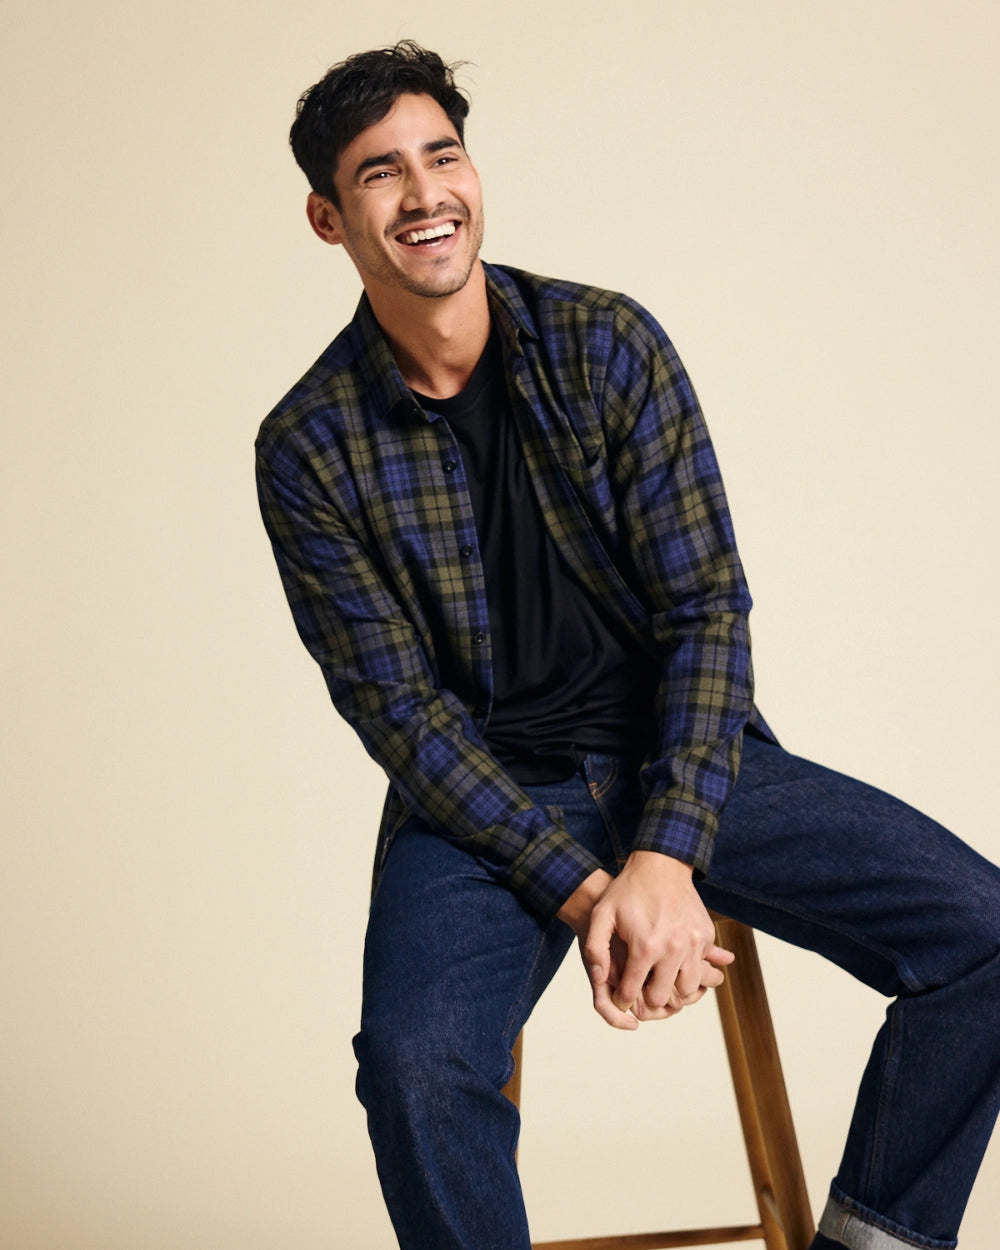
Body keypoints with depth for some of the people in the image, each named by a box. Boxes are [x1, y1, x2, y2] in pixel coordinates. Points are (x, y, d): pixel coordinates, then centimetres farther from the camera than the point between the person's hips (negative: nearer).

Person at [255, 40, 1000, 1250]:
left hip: (680, 755, 2)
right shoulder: (308, 448, -7)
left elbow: (707, 604, -8)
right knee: (416, 1070, -31)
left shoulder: (606, 345, -4)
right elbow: (399, 707, -8)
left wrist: (665, 854, -20)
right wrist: (575, 885, -20)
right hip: (478, 794, -1)